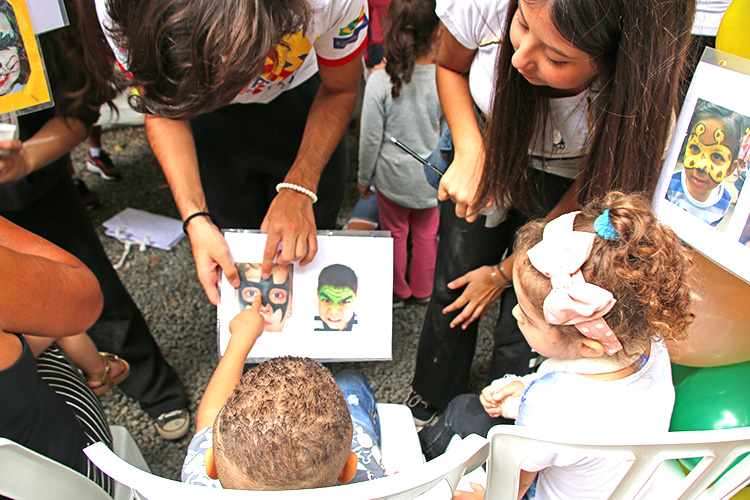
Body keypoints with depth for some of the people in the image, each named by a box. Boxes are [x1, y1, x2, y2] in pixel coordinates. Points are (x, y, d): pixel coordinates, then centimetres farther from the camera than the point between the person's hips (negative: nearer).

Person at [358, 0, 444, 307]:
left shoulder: (380, 80, -17)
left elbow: (370, 138, -12)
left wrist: (364, 178, 3)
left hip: (392, 174, -1)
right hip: (431, 176, 1)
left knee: (395, 233, 18)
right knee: (426, 233, 20)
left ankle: (398, 292, 37)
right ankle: (423, 291, 39)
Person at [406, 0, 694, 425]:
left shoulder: (641, 113, -35)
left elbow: (579, 207, -18)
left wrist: (505, 273, -6)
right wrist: (470, 152, -26)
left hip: (565, 182, -2)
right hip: (487, 157, 3)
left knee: (523, 330, -4)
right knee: (452, 290, 8)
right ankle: (428, 406, 38)